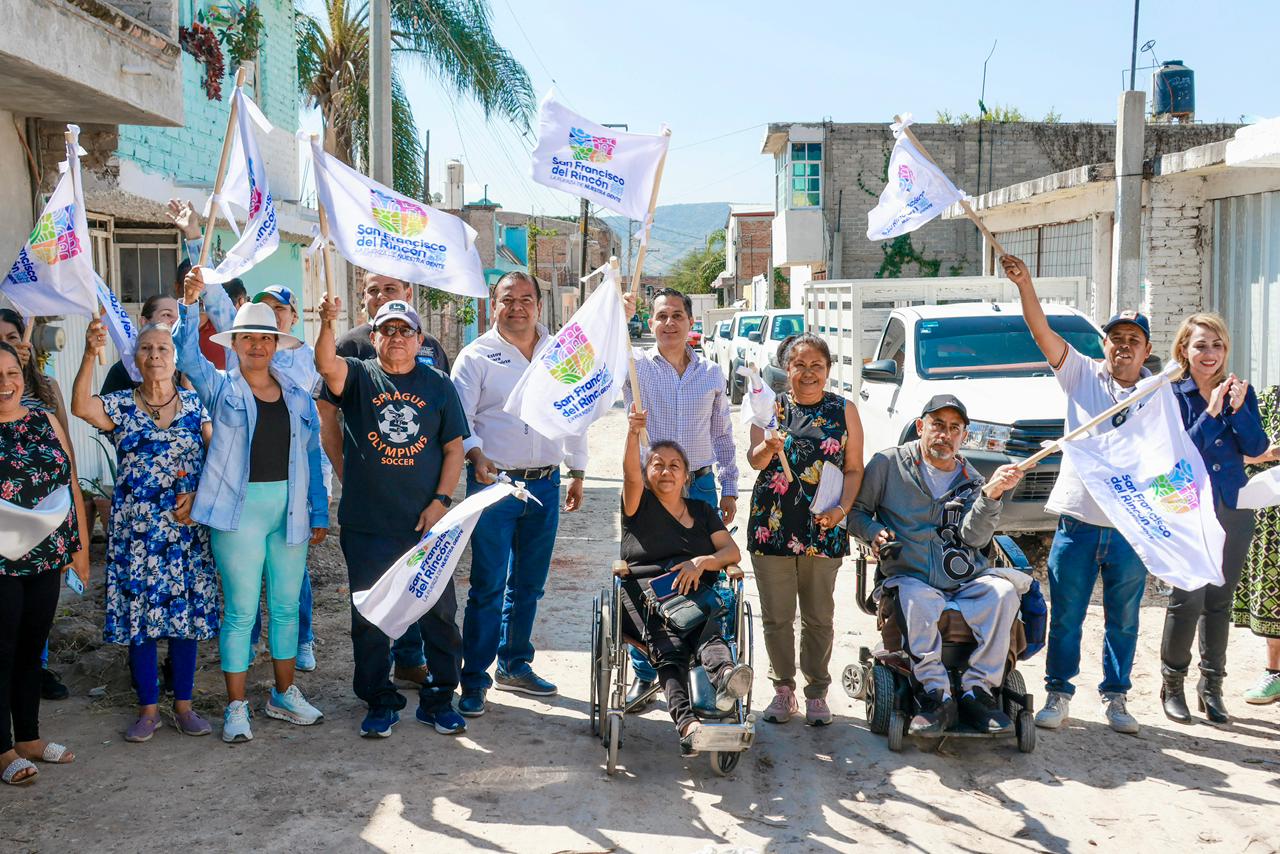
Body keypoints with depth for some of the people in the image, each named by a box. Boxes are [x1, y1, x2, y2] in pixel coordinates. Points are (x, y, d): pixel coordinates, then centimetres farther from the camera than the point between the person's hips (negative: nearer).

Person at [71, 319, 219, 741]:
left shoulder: (193, 403, 5)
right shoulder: (121, 405, 1)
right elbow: (81, 406, -20)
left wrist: (199, 492, -13)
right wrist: (90, 355, -31)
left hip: (187, 525, 1)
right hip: (136, 529, -1)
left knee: (187, 611, 5)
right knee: (139, 612, 2)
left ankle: (183, 703, 18)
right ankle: (148, 708, 15)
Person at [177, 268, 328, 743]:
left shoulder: (298, 397, 10)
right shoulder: (220, 388, 3)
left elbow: (313, 456, 11)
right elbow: (189, 357, -14)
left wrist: (319, 514, 9)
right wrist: (191, 303, -24)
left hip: (289, 509, 3)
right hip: (238, 510, -3)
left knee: (286, 606, 11)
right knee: (240, 609, 0)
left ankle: (284, 695, 26)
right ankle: (236, 707, 10)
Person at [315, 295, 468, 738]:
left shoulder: (438, 385, 7)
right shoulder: (358, 377, 3)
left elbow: (454, 448, 6)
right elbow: (327, 364, -20)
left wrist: (440, 501, -5)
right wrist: (327, 324, -39)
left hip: (426, 523, 1)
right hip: (367, 526, -1)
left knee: (439, 612, 6)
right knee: (370, 618, 8)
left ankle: (438, 700, 21)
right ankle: (380, 704, 22)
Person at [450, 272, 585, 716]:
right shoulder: (476, 356, -2)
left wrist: (577, 472, 18)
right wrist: (475, 454, -25)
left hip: (545, 484, 5)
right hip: (493, 481, -4)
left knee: (528, 583, 13)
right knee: (488, 585, -5)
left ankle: (515, 665, 28)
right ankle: (474, 679, 3)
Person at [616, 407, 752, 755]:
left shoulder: (703, 511, 24)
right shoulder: (639, 506, 15)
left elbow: (732, 552, 12)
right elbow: (631, 475, -7)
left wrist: (703, 561, -9)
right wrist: (633, 434, -25)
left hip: (695, 595, 2)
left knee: (706, 632, -35)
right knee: (668, 647, -34)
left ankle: (724, 676, -67)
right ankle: (686, 723, -56)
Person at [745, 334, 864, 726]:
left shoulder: (844, 410, 4)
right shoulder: (772, 406, 5)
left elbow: (854, 468, 4)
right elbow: (754, 460, -3)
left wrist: (841, 509, -11)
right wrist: (768, 448, -26)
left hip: (823, 529, 0)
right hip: (772, 525, 1)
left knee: (819, 616, 7)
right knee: (776, 615, 6)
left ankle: (816, 693, 20)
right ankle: (783, 689, 20)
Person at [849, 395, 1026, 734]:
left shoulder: (971, 481, 14)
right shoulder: (889, 464, 8)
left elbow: (973, 537, -2)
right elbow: (856, 511, 13)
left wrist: (992, 494, -16)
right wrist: (874, 533, -8)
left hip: (965, 580, 3)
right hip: (911, 576, -3)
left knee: (1003, 591, -27)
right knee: (920, 600, -37)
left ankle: (978, 690, -22)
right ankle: (936, 695, -30)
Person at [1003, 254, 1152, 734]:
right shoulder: (1082, 375, 2)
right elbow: (1042, 333, -9)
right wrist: (1024, 285, -23)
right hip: (1077, 520, -1)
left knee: (1123, 621, 12)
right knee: (1065, 618, 6)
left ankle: (1116, 698, 26)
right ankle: (1058, 695, 19)